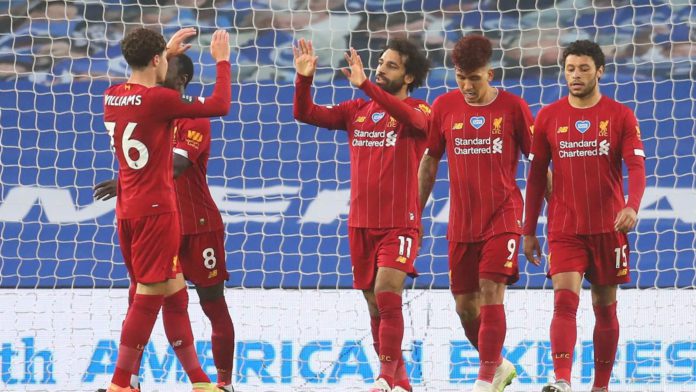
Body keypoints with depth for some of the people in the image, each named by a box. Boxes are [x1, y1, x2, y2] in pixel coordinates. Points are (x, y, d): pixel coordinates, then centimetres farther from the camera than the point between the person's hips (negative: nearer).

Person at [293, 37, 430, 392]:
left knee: (386, 292, -19)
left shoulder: (418, 111, -4)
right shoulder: (357, 111, 10)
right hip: (361, 223, 6)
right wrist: (304, 78, -13)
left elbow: (410, 118, -28)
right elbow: (306, 113, 6)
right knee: (375, 303, 9)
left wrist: (365, 85, -37)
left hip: (399, 223, -5)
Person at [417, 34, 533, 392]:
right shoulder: (444, 107, 4)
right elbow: (430, 162, 13)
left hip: (502, 216, -4)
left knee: (491, 291, -16)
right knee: (464, 304, 6)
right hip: (461, 222, 4)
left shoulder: (513, 107, -4)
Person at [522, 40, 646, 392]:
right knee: (565, 300, -16)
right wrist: (529, 231, 8)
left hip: (608, 228, 0)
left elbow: (636, 166, -8)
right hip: (564, 229, 0)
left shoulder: (620, 116, 0)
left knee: (605, 307, 7)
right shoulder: (549, 117, 5)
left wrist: (632, 206, -28)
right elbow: (536, 175, 10)